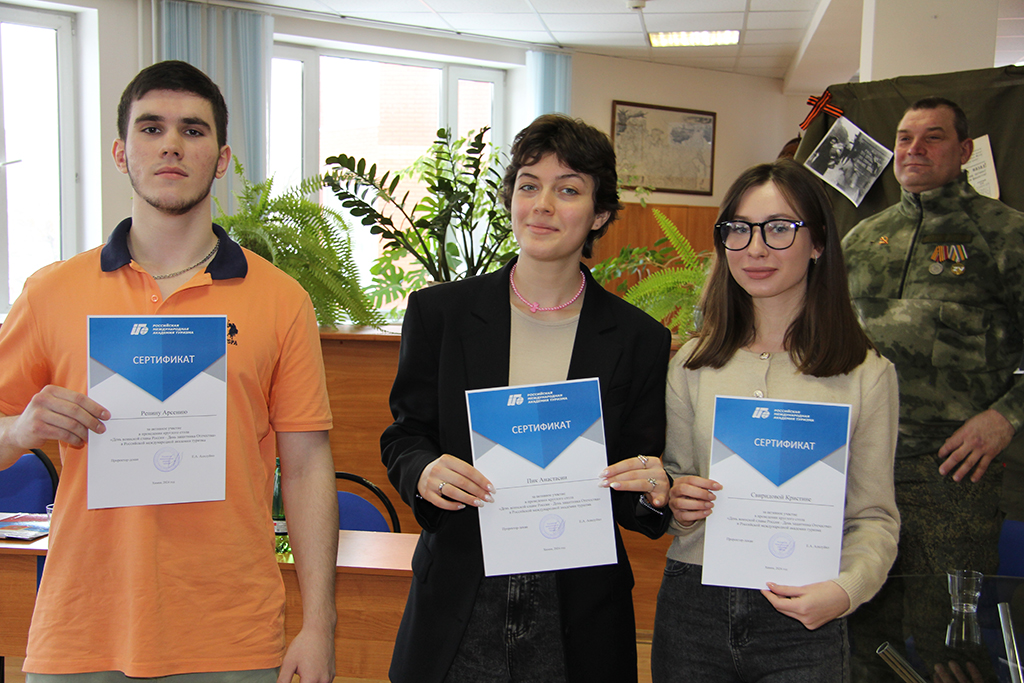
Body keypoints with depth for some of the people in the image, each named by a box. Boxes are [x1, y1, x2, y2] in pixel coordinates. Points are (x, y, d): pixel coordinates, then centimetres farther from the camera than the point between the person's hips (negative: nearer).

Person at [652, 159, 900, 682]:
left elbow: (874, 516, 0)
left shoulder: (866, 374, -2)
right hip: (693, 605, 2)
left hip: (803, 622, -2)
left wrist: (846, 588, -17)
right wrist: (678, 506, -9)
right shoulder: (693, 363, 4)